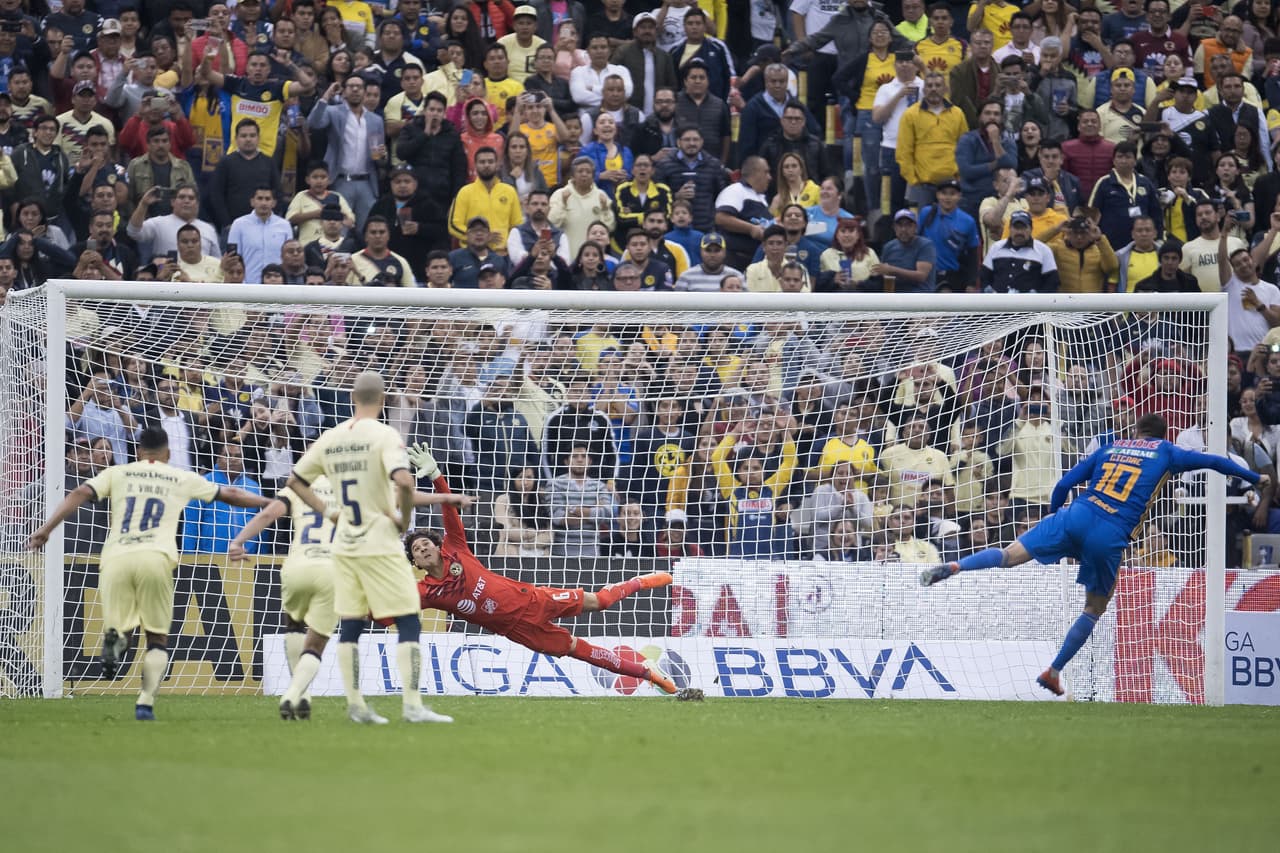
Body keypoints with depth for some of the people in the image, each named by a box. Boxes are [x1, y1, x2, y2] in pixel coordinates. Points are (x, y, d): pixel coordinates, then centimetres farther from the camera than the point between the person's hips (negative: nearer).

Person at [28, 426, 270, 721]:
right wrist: (270, 502, 42)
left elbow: (80, 494, 5)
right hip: (156, 557, 0)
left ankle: (115, 638, -26)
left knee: (120, 625, 11)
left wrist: (47, 528, 2)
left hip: (116, 558, 0)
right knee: (158, 638, 11)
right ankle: (146, 702, -7)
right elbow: (229, 495, 28)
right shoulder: (183, 479, 20)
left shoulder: (117, 473, 19)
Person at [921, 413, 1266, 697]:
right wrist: (1254, 478, 37)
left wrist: (1055, 516, 35)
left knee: (1008, 555, 0)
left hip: (1075, 517, 2)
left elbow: (1063, 485, 19)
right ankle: (1053, 672, 15)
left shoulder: (1110, 448, 22)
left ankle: (952, 567, -25)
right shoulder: (1166, 452, 16)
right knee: (1095, 609, 16)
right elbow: (1214, 462, 23)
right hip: (1110, 537, -2)